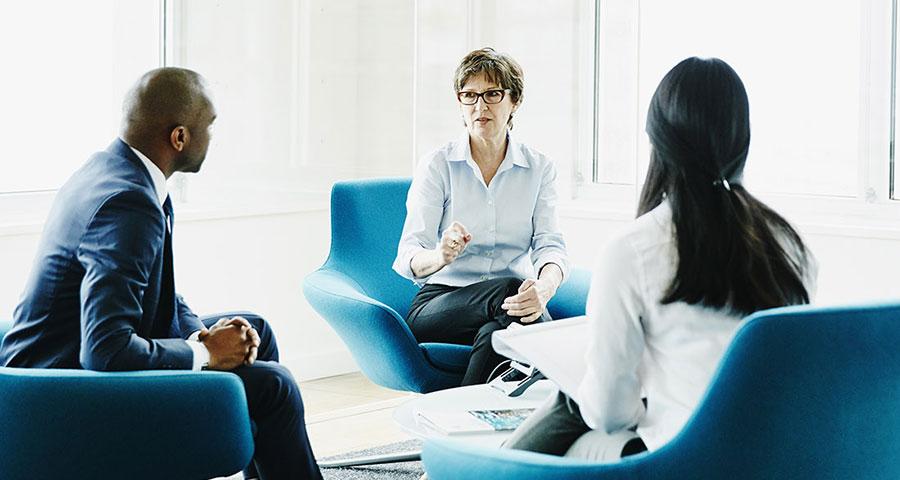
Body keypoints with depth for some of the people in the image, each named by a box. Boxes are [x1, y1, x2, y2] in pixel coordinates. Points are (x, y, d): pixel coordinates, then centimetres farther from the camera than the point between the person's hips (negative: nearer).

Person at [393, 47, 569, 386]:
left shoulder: (539, 168, 8)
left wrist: (544, 287, -30)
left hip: (508, 304, 1)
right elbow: (409, 256, -7)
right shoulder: (438, 165, 2)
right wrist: (440, 256, -33)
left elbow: (550, 244, -5)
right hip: (440, 302, -1)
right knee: (507, 290, -34)